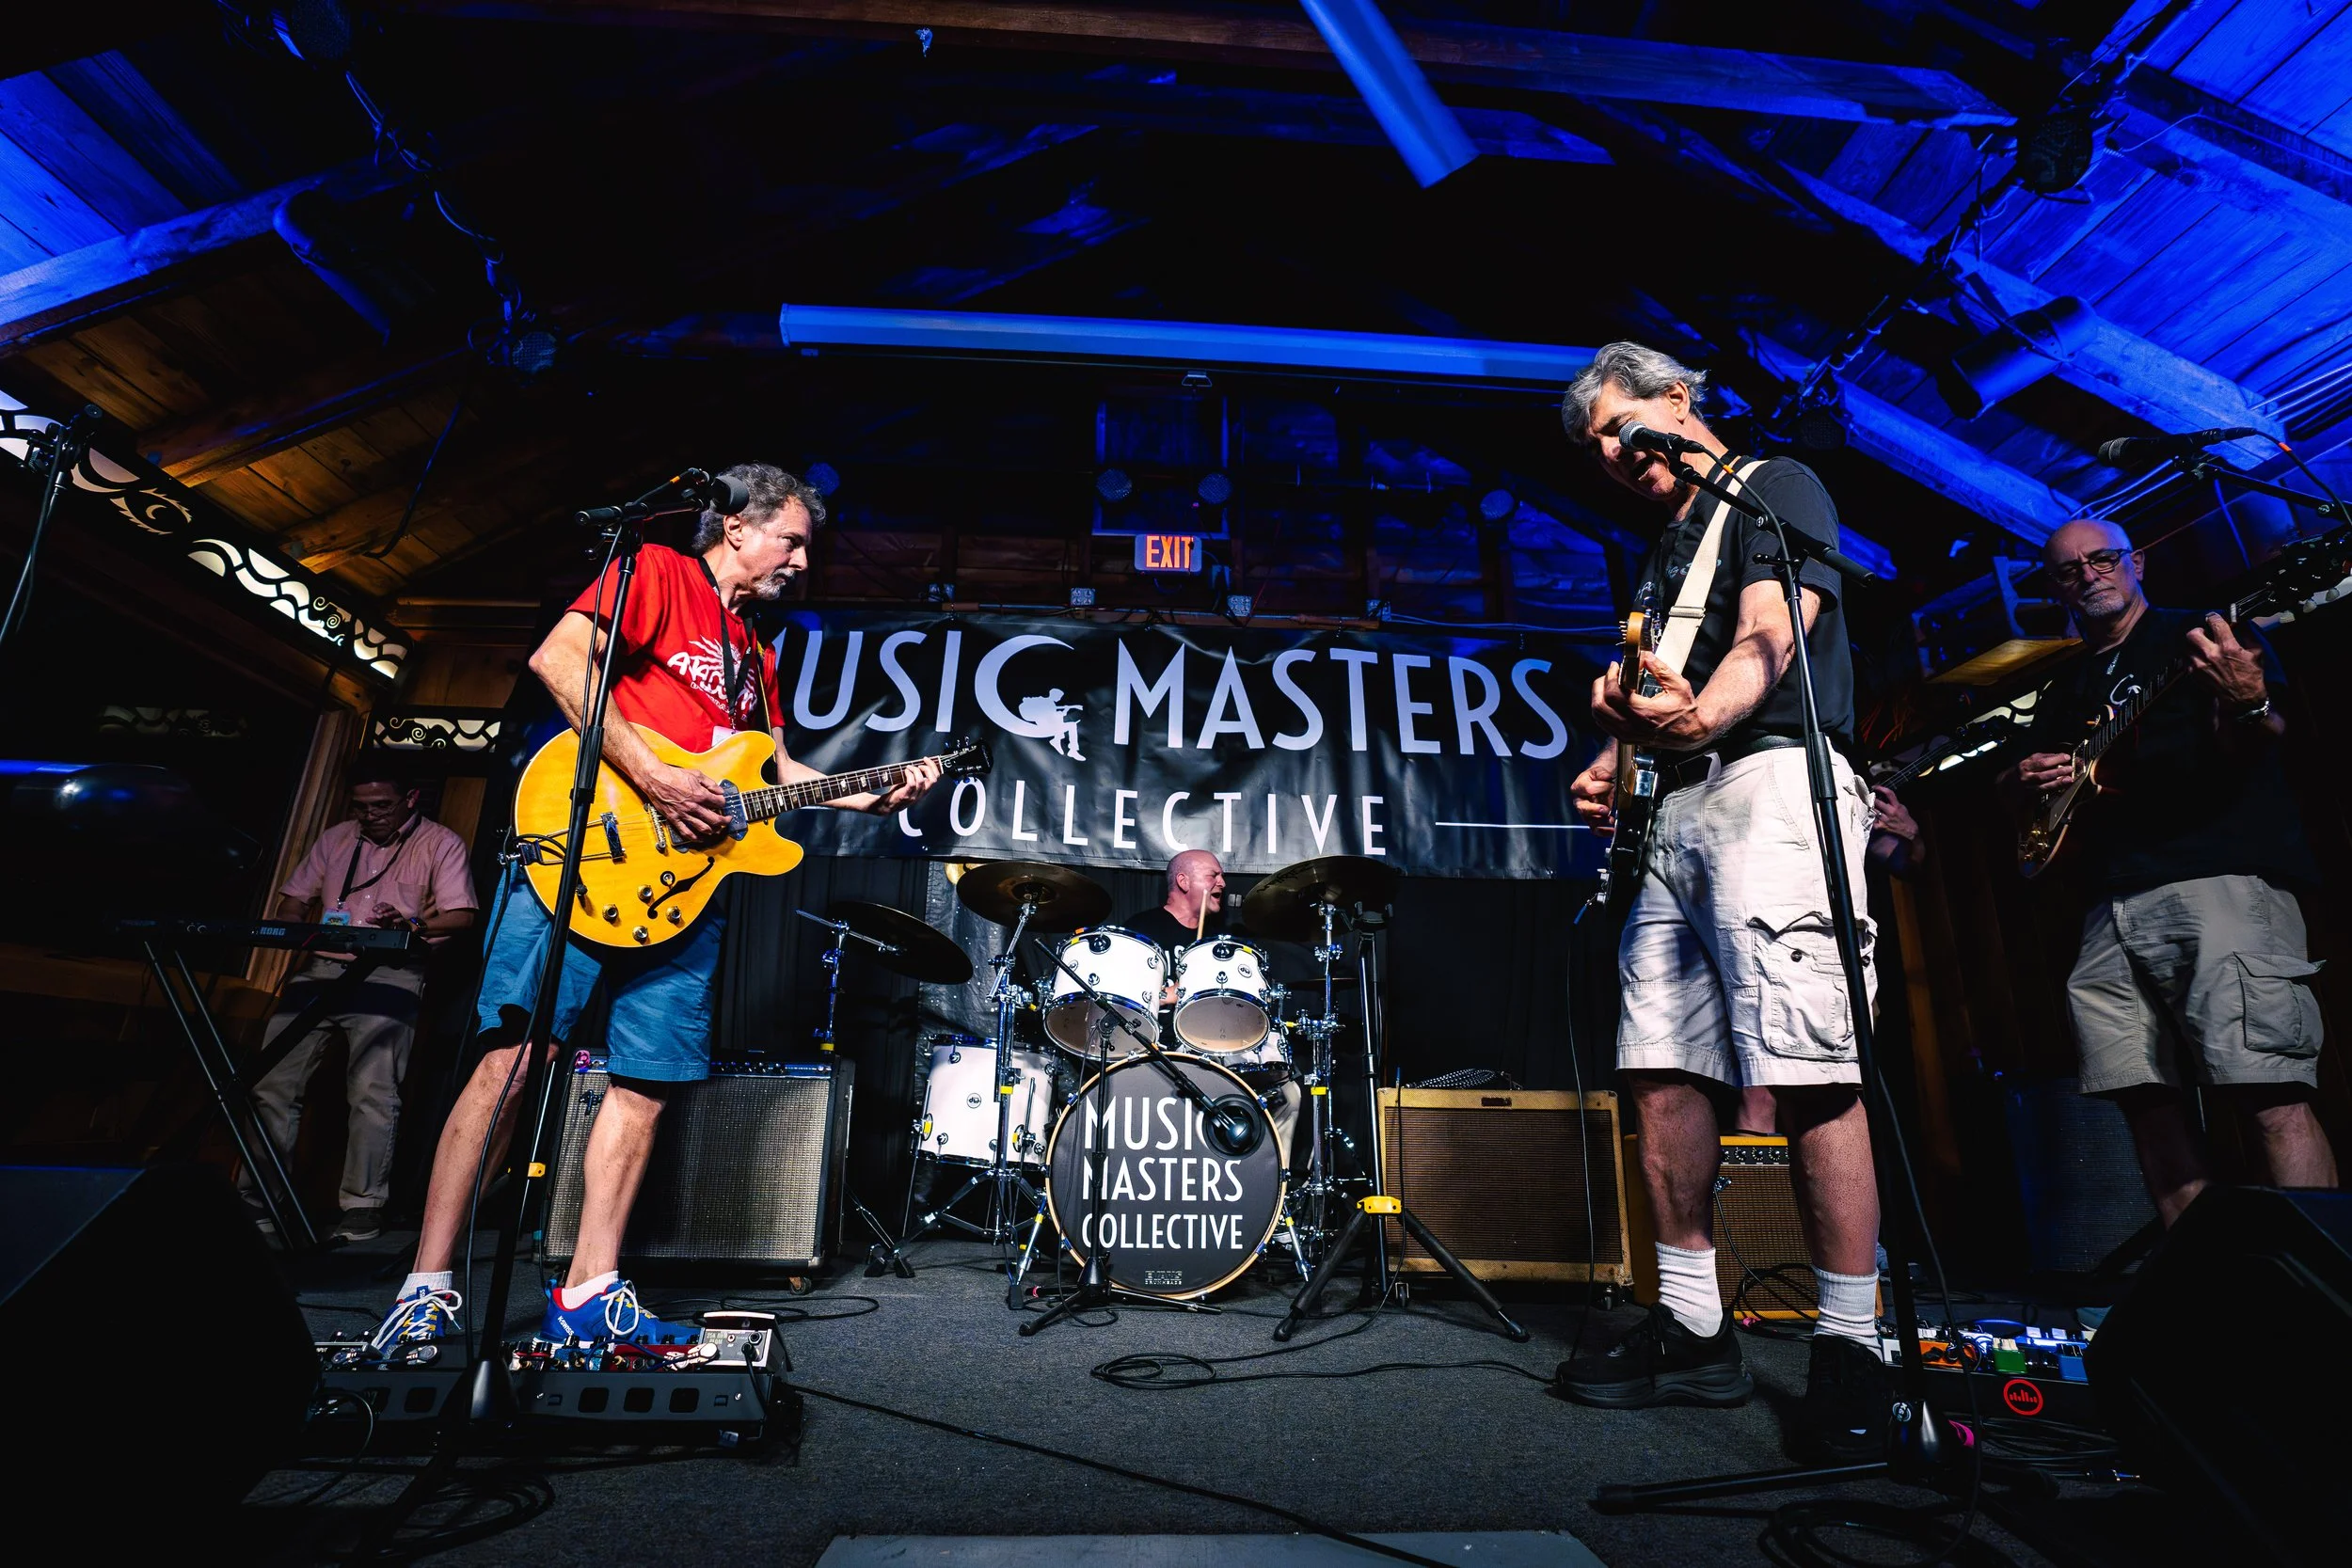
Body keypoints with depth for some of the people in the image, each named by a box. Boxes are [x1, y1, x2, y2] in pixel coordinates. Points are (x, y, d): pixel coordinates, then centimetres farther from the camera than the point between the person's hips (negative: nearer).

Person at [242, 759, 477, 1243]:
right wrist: (290, 926, -1)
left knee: (373, 1091, -11)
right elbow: (294, 898, 21)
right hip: (322, 967, 6)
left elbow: (461, 916, -5)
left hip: (390, 973, -5)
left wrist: (412, 923, -23)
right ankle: (255, 1197, 13)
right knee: (272, 1082, 2)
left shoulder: (441, 844, 3)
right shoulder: (335, 839, 19)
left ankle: (362, 1205, -4)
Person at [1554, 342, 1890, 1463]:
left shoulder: (1776, 487, 6)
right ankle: (1693, 1330, 12)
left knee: (1807, 1068, -13)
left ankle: (1851, 1351, -2)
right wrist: (1613, 765, 6)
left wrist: (1703, 719, -34)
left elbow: (1768, 637, -13)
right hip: (1676, 813, 8)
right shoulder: (1663, 551, 28)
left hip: (1770, 779, -8)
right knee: (1657, 1068, 2)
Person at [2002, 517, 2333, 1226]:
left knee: (2268, 1096, -13)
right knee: (2150, 1104, 3)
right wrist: (2026, 781, 3)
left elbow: (2256, 745, -5)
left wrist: (2248, 705, -27)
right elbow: (2013, 788, 26)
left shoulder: (2204, 634, 10)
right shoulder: (2066, 688, 25)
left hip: (2221, 876, -5)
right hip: (2112, 906, 5)